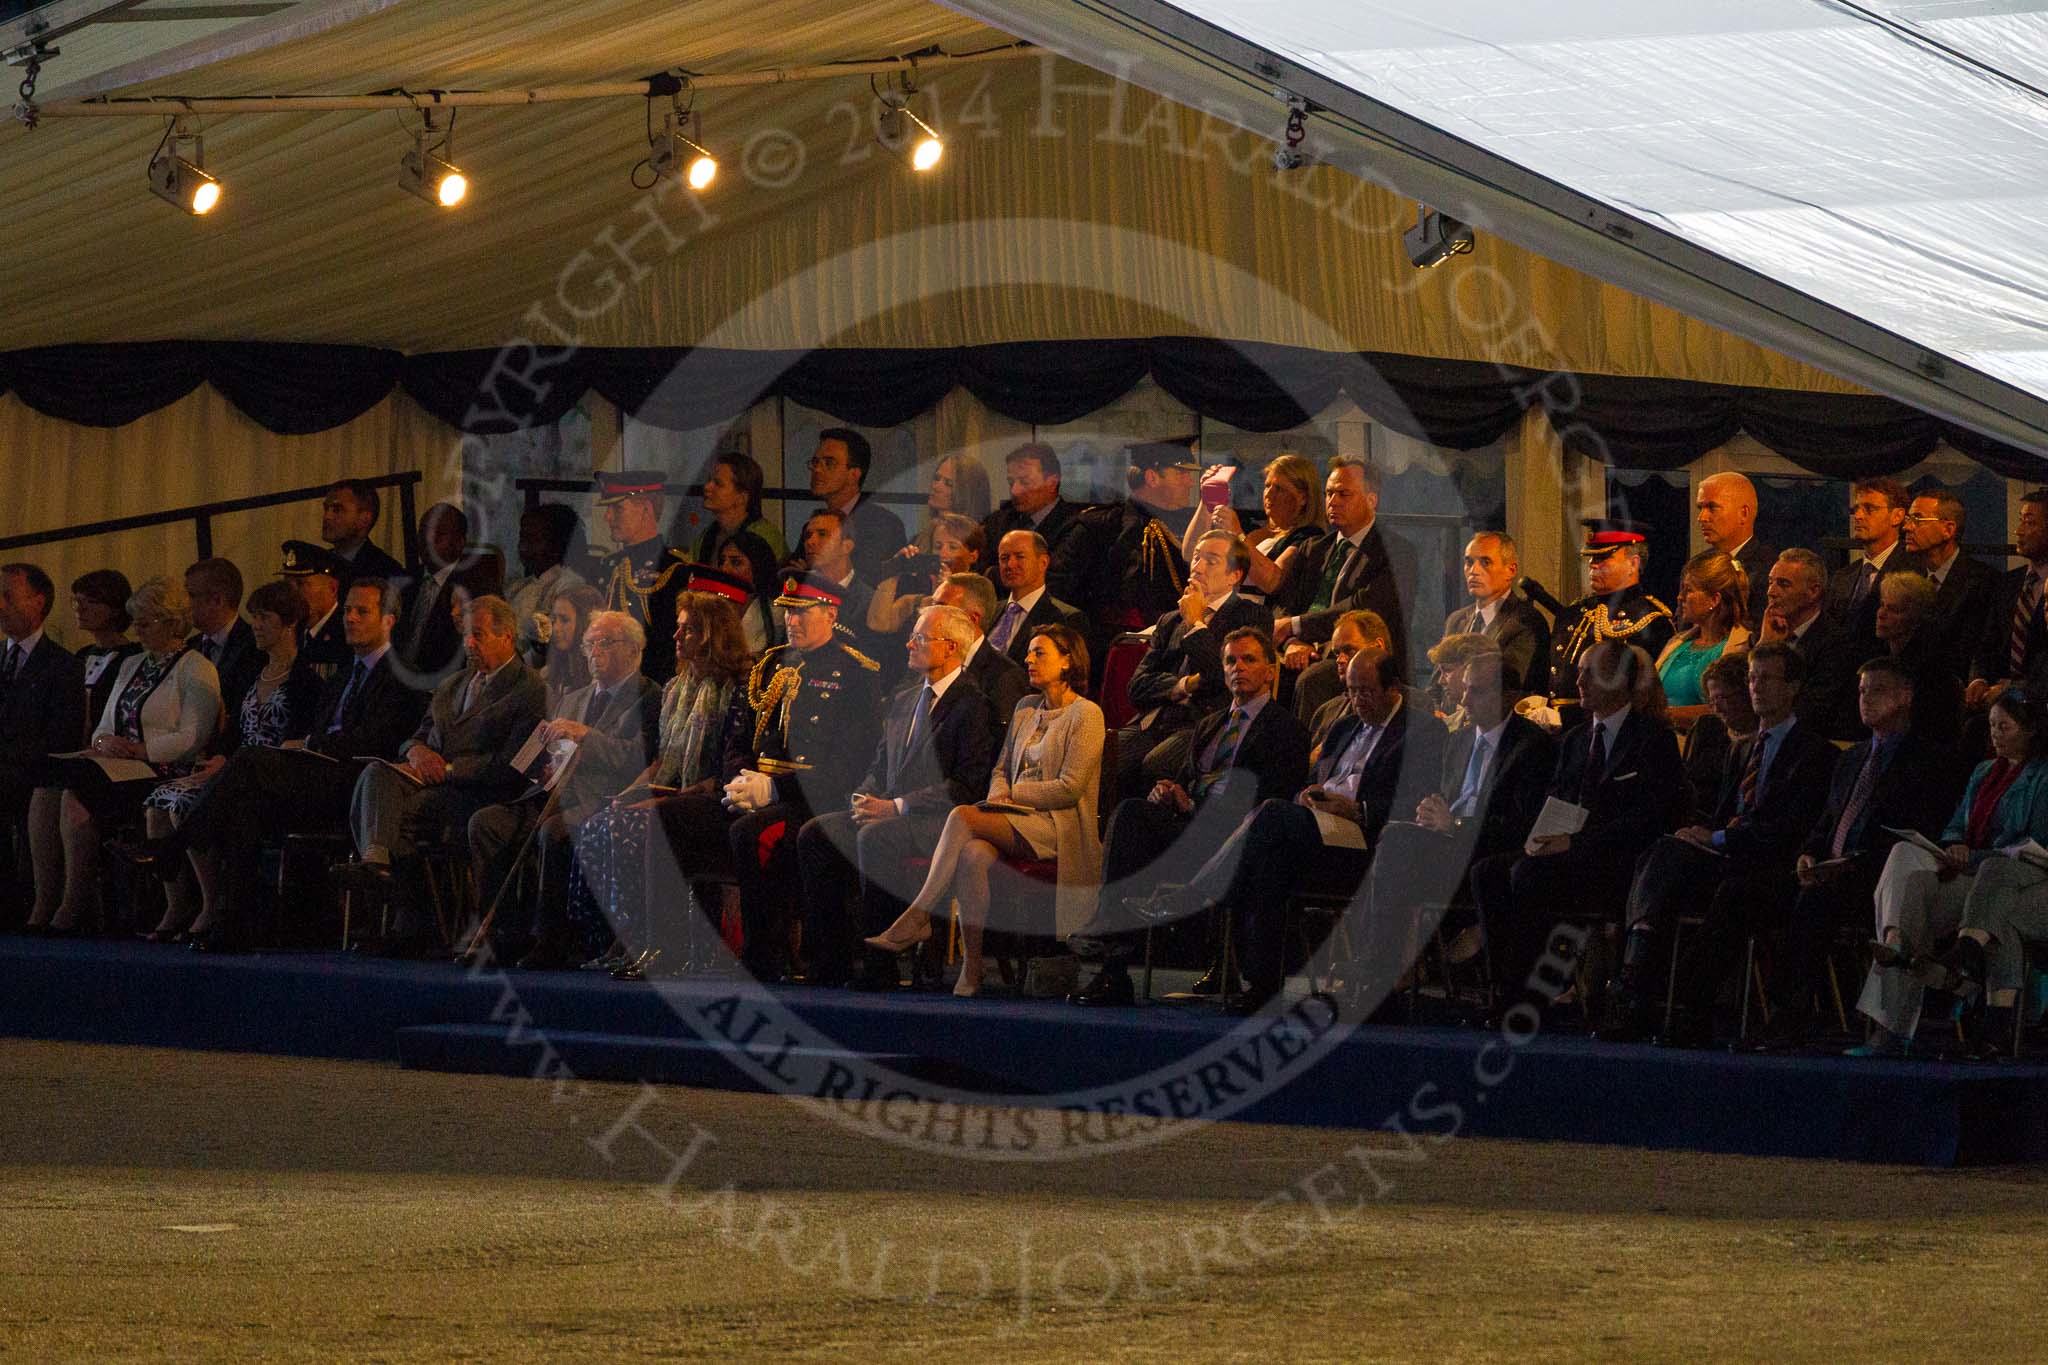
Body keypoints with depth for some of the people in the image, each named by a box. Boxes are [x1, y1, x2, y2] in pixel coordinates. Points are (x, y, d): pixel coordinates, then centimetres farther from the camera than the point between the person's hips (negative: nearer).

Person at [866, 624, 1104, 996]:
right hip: (1016, 819, 6)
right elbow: (1002, 769, 24)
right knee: (973, 855, -31)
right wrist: (998, 795, 1)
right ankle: (971, 969, -35)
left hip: (1057, 826, -6)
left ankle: (917, 917, -30)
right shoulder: (1026, 709, 21)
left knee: (962, 817, -30)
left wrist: (1012, 794, -8)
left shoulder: (1085, 715, -2)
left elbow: (1069, 788, -10)